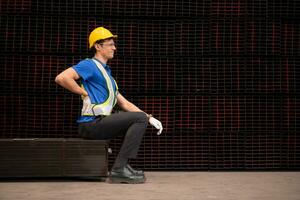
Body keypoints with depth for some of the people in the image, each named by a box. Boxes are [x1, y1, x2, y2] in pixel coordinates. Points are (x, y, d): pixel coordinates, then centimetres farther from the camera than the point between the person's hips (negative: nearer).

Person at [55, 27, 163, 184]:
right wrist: (85, 93, -11)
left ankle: (123, 166, 10)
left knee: (140, 118, 21)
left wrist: (149, 118, 12)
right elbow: (61, 78, -19)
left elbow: (125, 103, 23)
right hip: (91, 124, -10)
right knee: (139, 118, -15)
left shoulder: (107, 73, 26)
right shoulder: (90, 65, -3)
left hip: (100, 122, 10)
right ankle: (118, 170, -19)